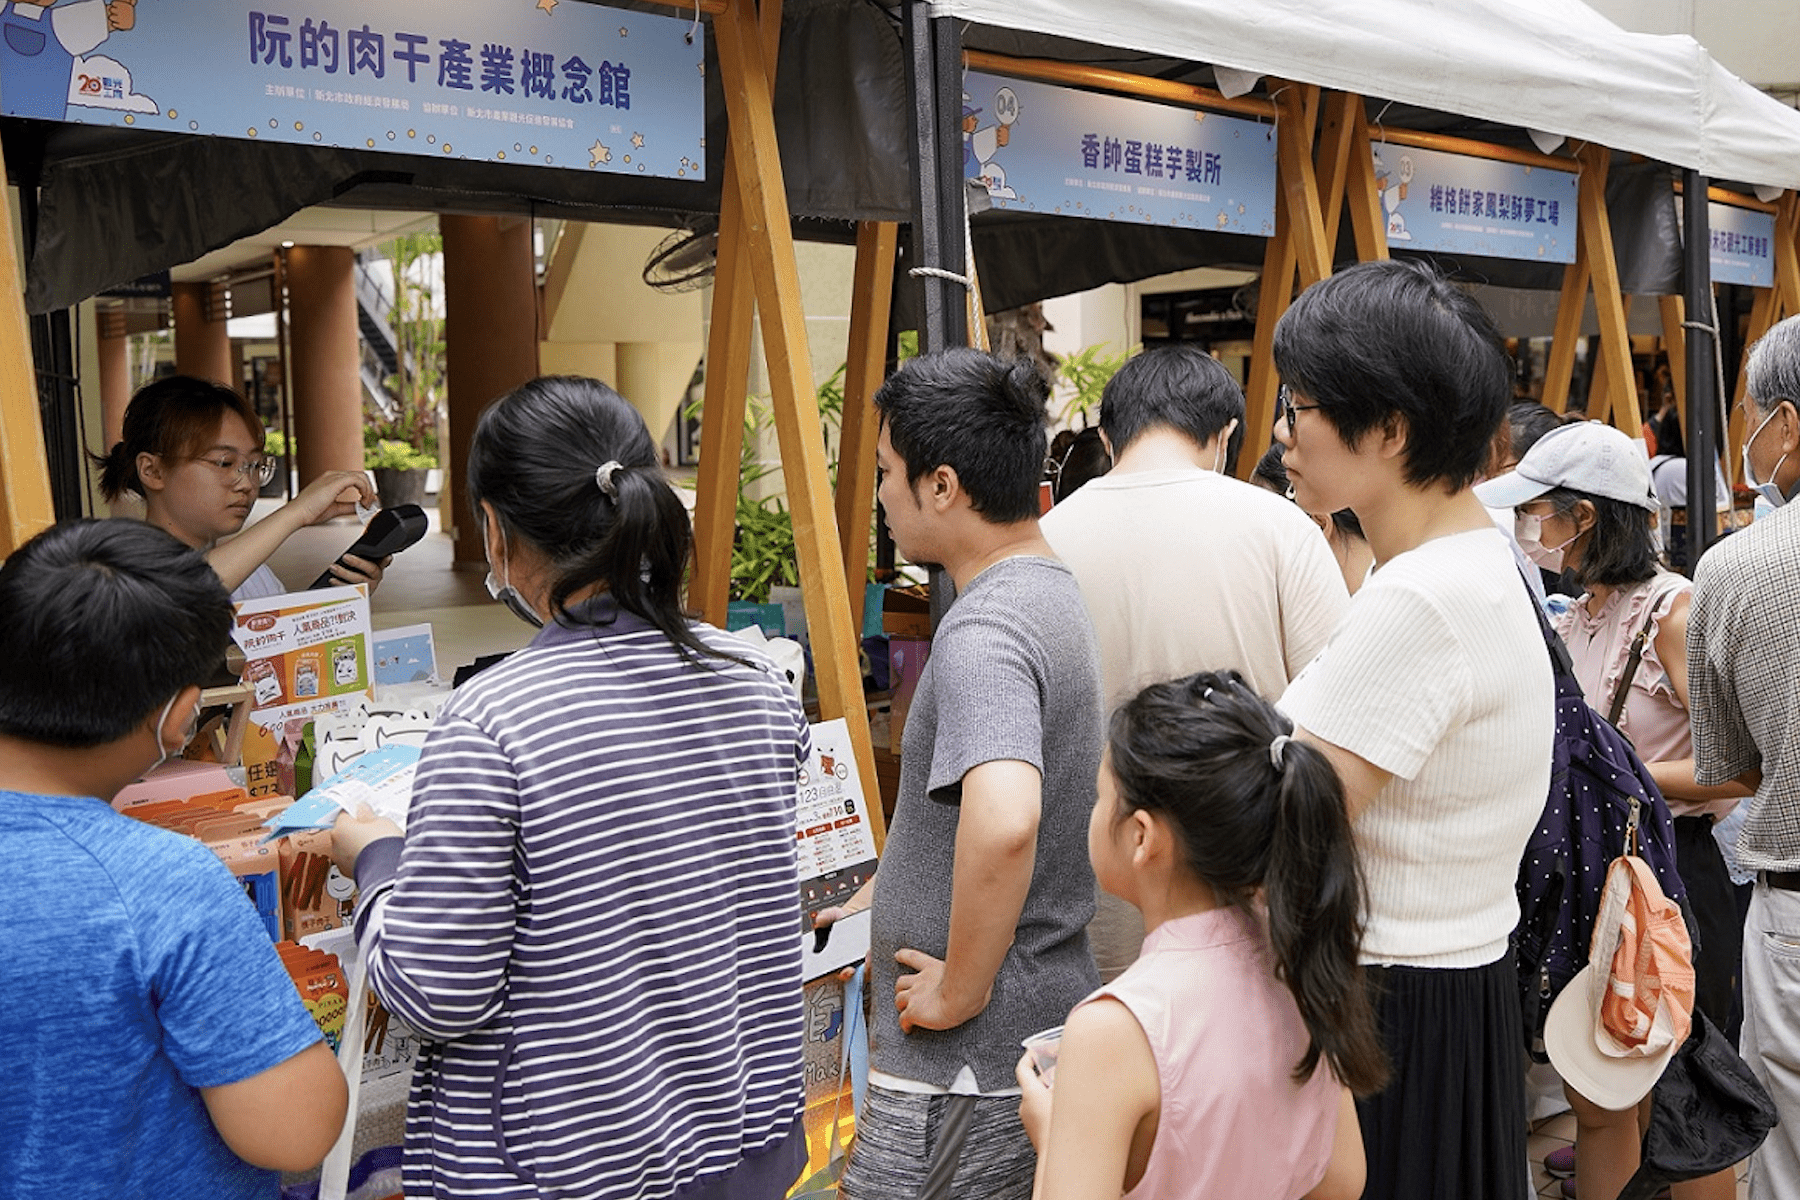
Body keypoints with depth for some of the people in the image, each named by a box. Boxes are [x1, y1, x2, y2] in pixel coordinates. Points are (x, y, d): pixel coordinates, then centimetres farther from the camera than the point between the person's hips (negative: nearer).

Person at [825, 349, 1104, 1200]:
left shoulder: (983, 633, -23)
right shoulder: (1054, 594, 9)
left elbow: (1001, 821, -40)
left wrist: (962, 988, -26)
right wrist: (879, 895, 20)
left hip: (968, 1065, -9)